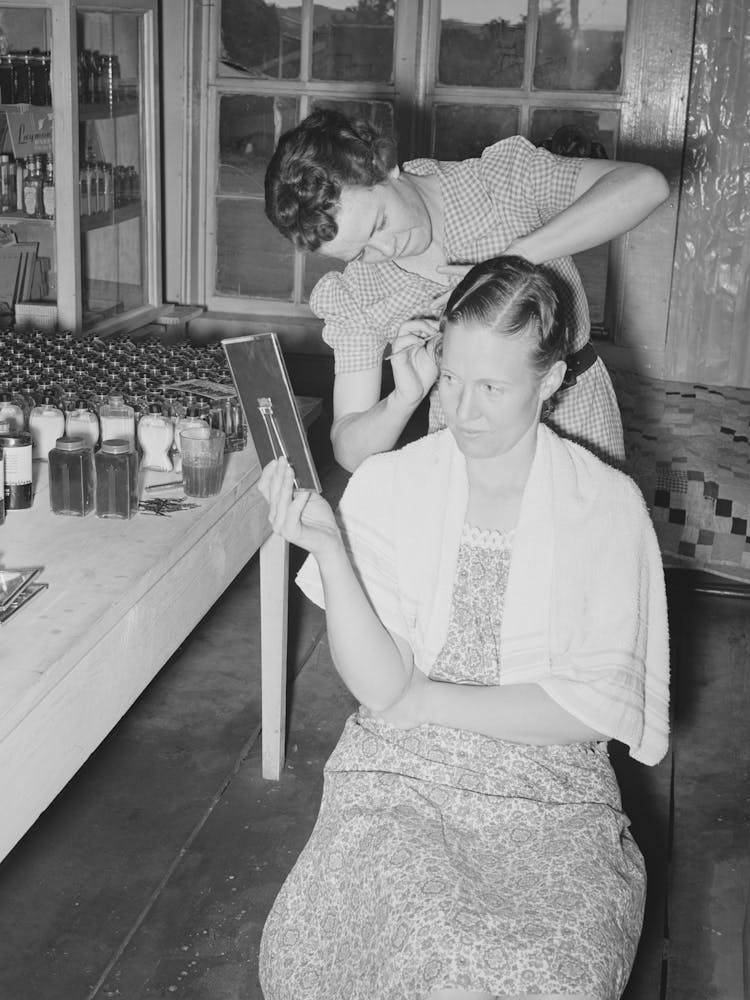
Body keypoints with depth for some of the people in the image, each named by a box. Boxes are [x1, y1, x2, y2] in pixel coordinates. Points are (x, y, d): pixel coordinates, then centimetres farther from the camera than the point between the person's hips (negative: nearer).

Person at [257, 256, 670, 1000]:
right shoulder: (386, 485, -1)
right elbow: (379, 686, -9)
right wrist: (327, 546, -23)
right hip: (399, 772, 0)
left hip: (550, 784, 0)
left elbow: (598, 708, -5)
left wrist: (429, 700, -8)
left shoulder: (607, 506, -2)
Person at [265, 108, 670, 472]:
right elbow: (349, 451, -11)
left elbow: (645, 185, -26)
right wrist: (404, 399, -33)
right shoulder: (353, 297, -11)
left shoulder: (502, 177, -16)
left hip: (577, 417, -2)